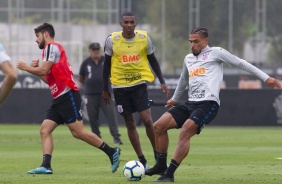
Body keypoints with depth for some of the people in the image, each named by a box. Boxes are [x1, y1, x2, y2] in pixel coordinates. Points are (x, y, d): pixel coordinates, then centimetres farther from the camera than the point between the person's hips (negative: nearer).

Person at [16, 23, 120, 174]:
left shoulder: (52, 47, -6)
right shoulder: (51, 49, 24)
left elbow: (44, 70, -17)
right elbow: (49, 79, 24)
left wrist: (26, 67, -2)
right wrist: (35, 69, 14)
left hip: (68, 95, -10)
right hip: (59, 99, 10)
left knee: (78, 132, -12)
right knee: (44, 130, -1)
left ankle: (112, 152, -4)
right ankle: (46, 166, -10)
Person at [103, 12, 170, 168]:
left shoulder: (144, 38, -5)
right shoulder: (112, 40, -6)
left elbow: (152, 60, 8)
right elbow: (107, 64, 5)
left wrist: (162, 82, 1)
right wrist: (105, 89, 5)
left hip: (139, 83, -1)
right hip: (120, 86, 1)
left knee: (147, 120, -11)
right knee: (129, 123, 5)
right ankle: (142, 160, 12)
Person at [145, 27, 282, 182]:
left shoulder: (215, 53, 3)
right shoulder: (188, 59, 23)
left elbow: (240, 63, 3)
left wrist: (265, 78, -1)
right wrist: (174, 99, 55)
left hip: (208, 104, -7)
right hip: (190, 104, 7)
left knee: (185, 132, -27)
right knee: (159, 126, -5)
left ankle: (169, 174, -25)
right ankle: (161, 166, 7)